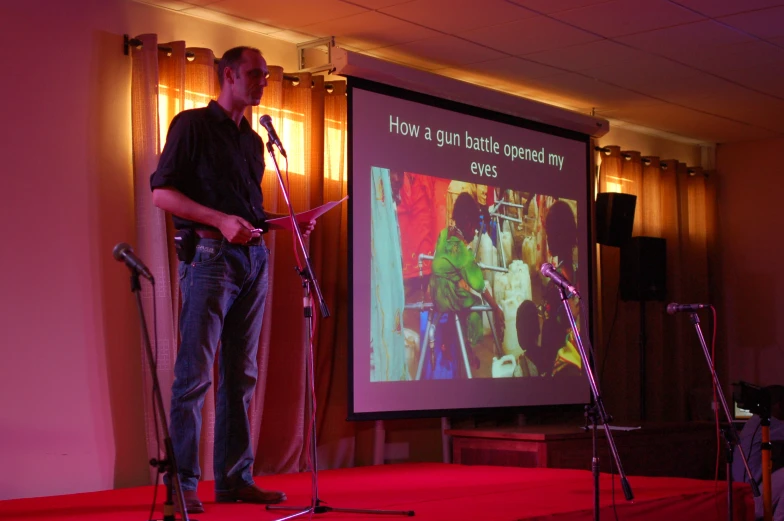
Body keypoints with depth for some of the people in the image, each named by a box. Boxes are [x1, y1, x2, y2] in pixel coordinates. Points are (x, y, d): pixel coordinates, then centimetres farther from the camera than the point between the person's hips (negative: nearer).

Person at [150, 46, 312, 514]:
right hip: (210, 255, -7)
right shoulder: (193, 124, 0)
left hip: (254, 258, 7)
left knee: (241, 374, 7)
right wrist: (220, 220, -18)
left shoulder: (254, 140, 21)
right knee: (196, 372, -8)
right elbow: (162, 192, -8)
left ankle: (235, 478, 11)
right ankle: (182, 483, -3)